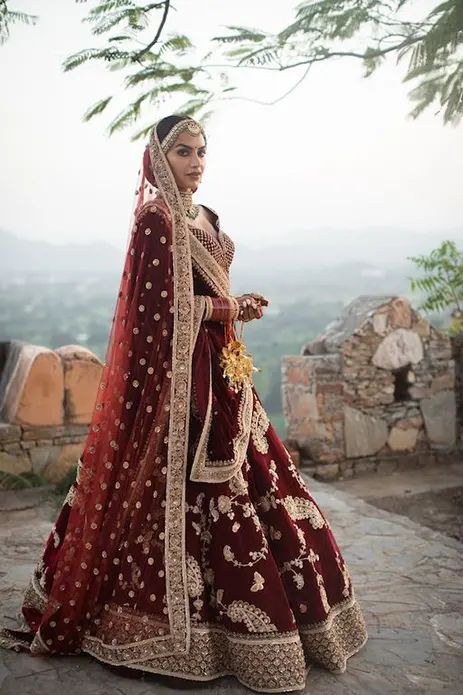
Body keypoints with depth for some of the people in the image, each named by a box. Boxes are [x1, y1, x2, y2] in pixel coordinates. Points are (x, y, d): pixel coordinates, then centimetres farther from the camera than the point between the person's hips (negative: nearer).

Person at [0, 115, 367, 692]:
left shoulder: (204, 218, 17)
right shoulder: (157, 219, -10)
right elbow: (162, 308, -18)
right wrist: (233, 308, -10)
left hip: (216, 369, 9)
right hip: (177, 375, -9)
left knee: (246, 487, 13)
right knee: (187, 495, -5)